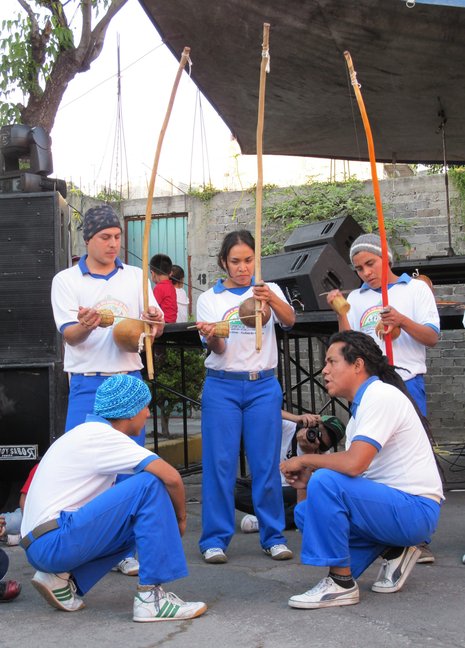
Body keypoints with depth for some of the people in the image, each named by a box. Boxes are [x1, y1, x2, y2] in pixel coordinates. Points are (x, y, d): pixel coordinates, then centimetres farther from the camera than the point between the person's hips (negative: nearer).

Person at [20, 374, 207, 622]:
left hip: (38, 547, 10)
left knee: (142, 520, 20)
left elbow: (107, 498, 25)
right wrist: (181, 518, 0)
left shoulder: (86, 433, 17)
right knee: (150, 484, -14)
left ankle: (63, 578, 10)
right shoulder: (101, 435, -11)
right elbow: (171, 477, -19)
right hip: (54, 542, -10)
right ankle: (151, 596, -14)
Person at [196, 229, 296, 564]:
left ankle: (273, 536, 16)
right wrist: (212, 338, -29)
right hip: (222, 387, 0)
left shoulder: (270, 291, 7)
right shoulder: (209, 299, 5)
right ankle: (215, 538, 10)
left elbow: (289, 320, -13)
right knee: (219, 463, 0)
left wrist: (272, 299, -34)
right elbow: (219, 349, -5)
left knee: (267, 463, 3)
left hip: (263, 386, 1)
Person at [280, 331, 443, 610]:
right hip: (393, 505, 10)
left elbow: (353, 464, -29)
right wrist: (309, 477, -1)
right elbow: (353, 470, 14)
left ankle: (341, 583, -14)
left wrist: (306, 460, -12)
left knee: (325, 482, -27)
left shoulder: (381, 396, -16)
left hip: (416, 509, -10)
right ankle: (393, 551, 9)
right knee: (305, 512, 6)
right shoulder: (362, 404, 15)